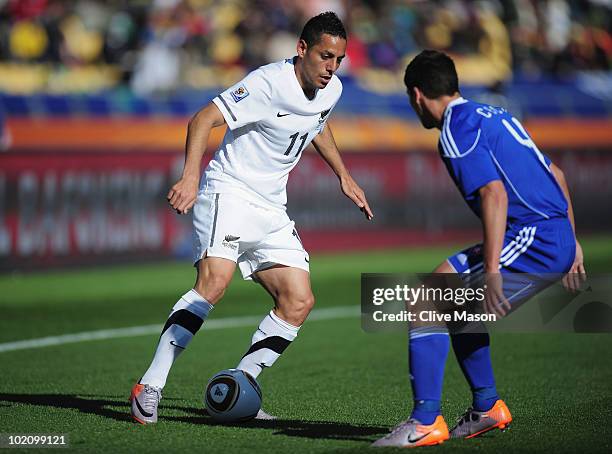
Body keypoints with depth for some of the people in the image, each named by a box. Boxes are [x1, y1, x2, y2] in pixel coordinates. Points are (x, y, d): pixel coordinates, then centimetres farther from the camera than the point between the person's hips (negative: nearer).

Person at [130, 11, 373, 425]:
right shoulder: (269, 83, -20)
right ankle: (150, 387, -26)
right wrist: (191, 177, -38)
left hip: (271, 210, 8)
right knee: (215, 281, -28)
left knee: (299, 302, -3)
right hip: (229, 190, -8)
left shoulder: (331, 90, 5)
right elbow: (204, 119, -25)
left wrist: (344, 177, 29)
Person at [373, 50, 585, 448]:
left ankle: (425, 423, -14)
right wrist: (570, 243, 29)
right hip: (559, 237, 10)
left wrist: (492, 272, -23)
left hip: (533, 237, -10)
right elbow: (555, 175, 25)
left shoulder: (456, 130, -7)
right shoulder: (493, 114, 22)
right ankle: (487, 407, 26)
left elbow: (495, 195, -20)